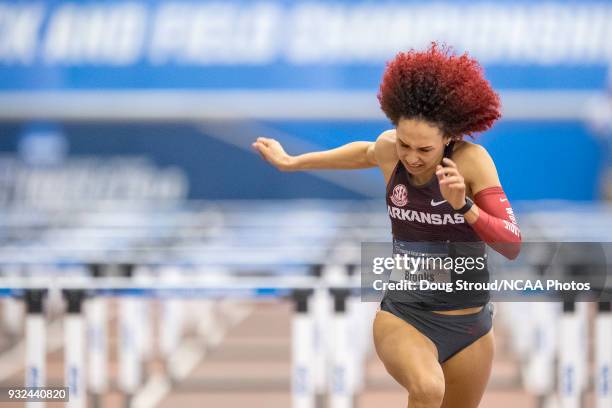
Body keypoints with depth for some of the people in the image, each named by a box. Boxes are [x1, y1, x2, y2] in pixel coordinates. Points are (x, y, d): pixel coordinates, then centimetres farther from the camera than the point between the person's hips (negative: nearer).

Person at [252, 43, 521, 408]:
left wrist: (464, 206, -36)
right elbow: (368, 153, 17)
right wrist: (290, 162, 28)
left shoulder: (471, 160, -17)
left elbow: (512, 246, -21)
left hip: (470, 328, 0)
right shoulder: (389, 149, -9)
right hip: (403, 316, 0)